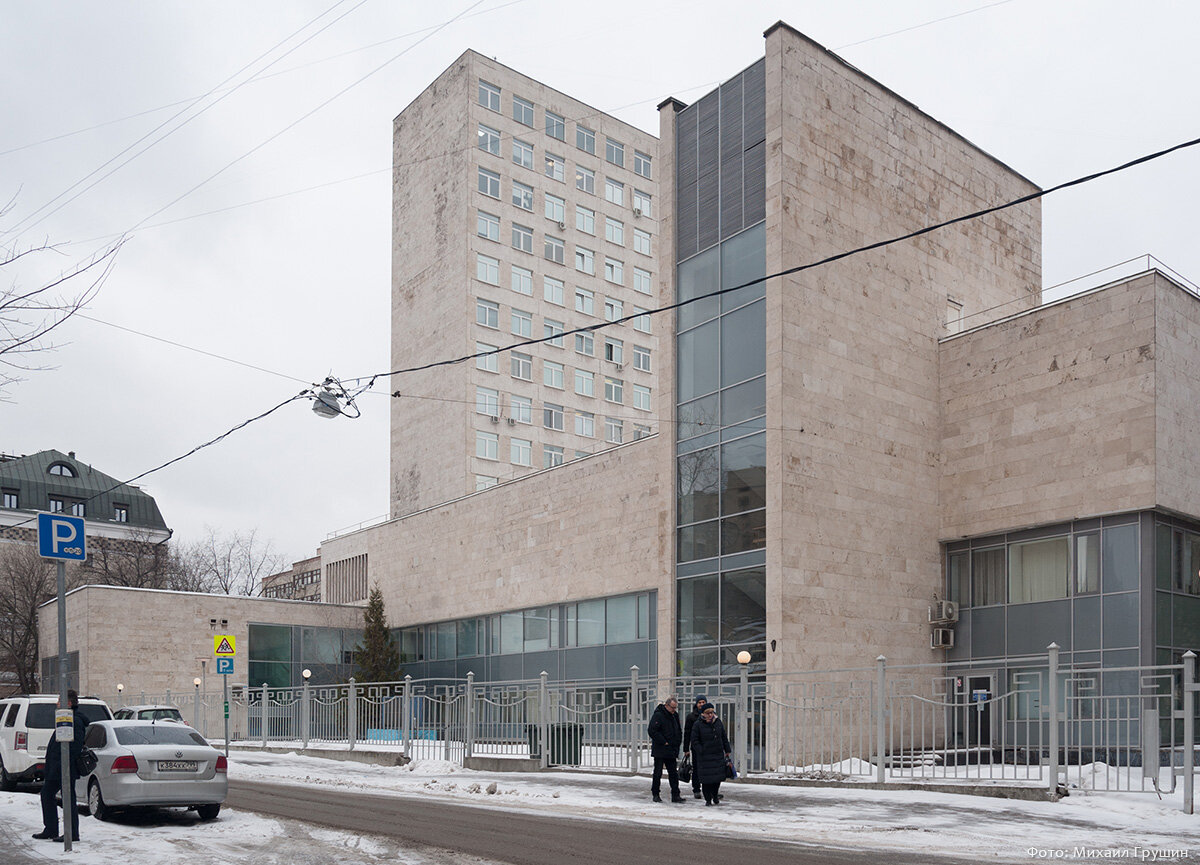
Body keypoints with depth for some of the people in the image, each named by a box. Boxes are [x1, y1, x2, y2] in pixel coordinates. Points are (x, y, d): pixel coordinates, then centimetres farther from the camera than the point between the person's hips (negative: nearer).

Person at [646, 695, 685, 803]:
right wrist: (663, 742, -17)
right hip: (660, 751, -7)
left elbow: (678, 731, 23)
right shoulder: (658, 715, -13)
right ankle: (655, 794, 11)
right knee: (658, 773, 2)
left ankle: (675, 795, 7)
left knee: (673, 774, 5)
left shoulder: (675, 715, 12)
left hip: (671, 751, 7)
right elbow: (652, 731, -20)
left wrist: (677, 743, 9)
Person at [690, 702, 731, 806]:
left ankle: (715, 796, 24)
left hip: (718, 755, 4)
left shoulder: (718, 722, 9)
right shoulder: (697, 725, -5)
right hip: (705, 756, -4)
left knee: (718, 776, 3)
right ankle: (708, 799, 9)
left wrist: (727, 751, 13)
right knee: (706, 778, -4)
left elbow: (724, 738, 16)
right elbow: (694, 741, -4)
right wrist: (701, 751, -13)